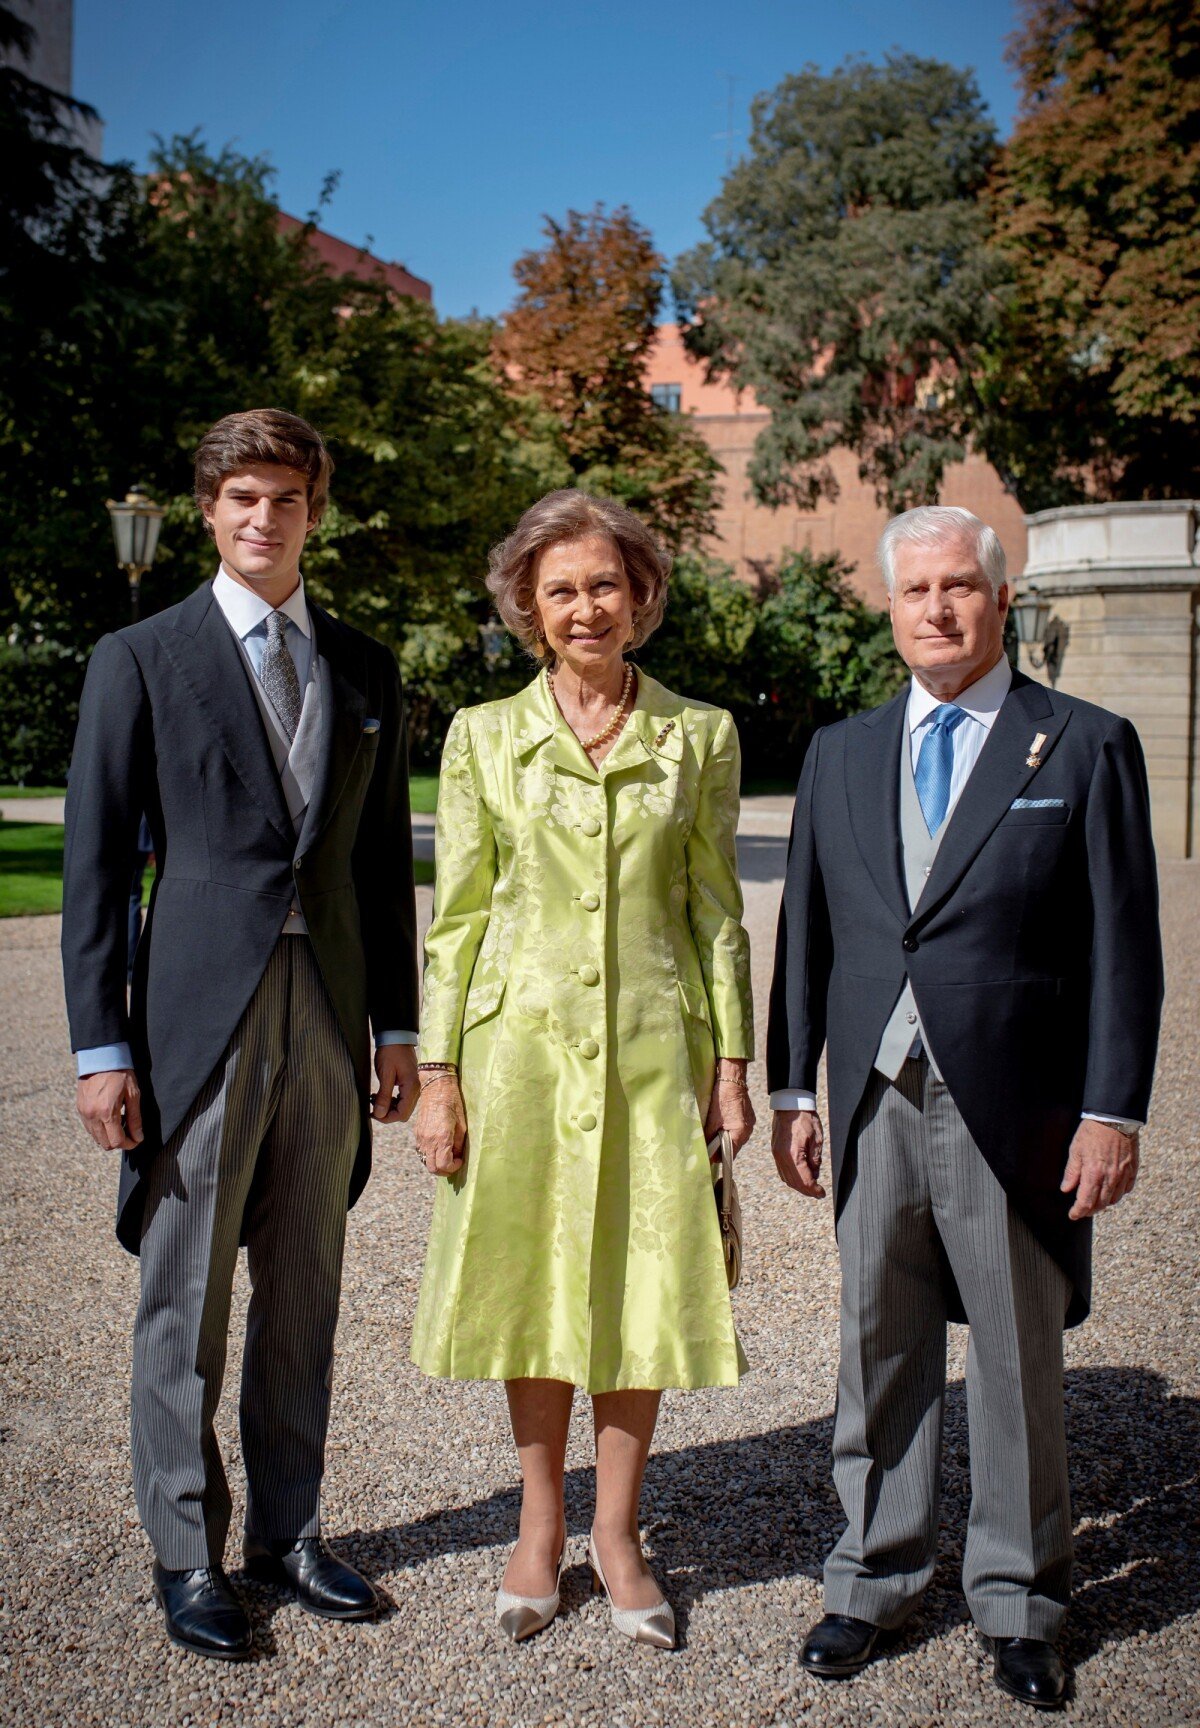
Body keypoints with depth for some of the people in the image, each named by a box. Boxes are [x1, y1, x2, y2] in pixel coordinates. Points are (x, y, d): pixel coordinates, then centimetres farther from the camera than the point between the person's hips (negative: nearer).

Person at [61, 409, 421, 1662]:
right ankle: (187, 1555, 21)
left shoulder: (364, 670, 12)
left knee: (305, 1293, 13)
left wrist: (398, 1024, 10)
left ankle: (288, 1526, 28)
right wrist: (101, 1046, -7)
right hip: (201, 1016, -3)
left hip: (328, 1015, 4)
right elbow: (94, 864, -2)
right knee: (186, 1302, 5)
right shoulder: (141, 660, 0)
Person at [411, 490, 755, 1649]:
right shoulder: (483, 736, 1)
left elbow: (716, 910, 6)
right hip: (522, 1036, 0)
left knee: (645, 1282, 6)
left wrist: (733, 1061, 2)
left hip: (654, 1042, 0)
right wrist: (437, 1074, -2)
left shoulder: (699, 736, 3)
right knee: (530, 1280, 9)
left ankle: (616, 1531, 25)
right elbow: (456, 915, 2)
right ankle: (541, 1528, 28)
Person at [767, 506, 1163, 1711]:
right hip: (875, 1106, 3)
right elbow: (805, 930, 12)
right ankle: (877, 1575, 30)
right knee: (879, 1350, 13)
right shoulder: (840, 753, 10)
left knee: (1017, 1362, 9)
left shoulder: (1085, 747, -1)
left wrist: (1113, 1112, -9)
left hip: (1012, 1110, -3)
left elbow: (1124, 947, -4)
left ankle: (1016, 1601, 28)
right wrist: (791, 1087, 7)